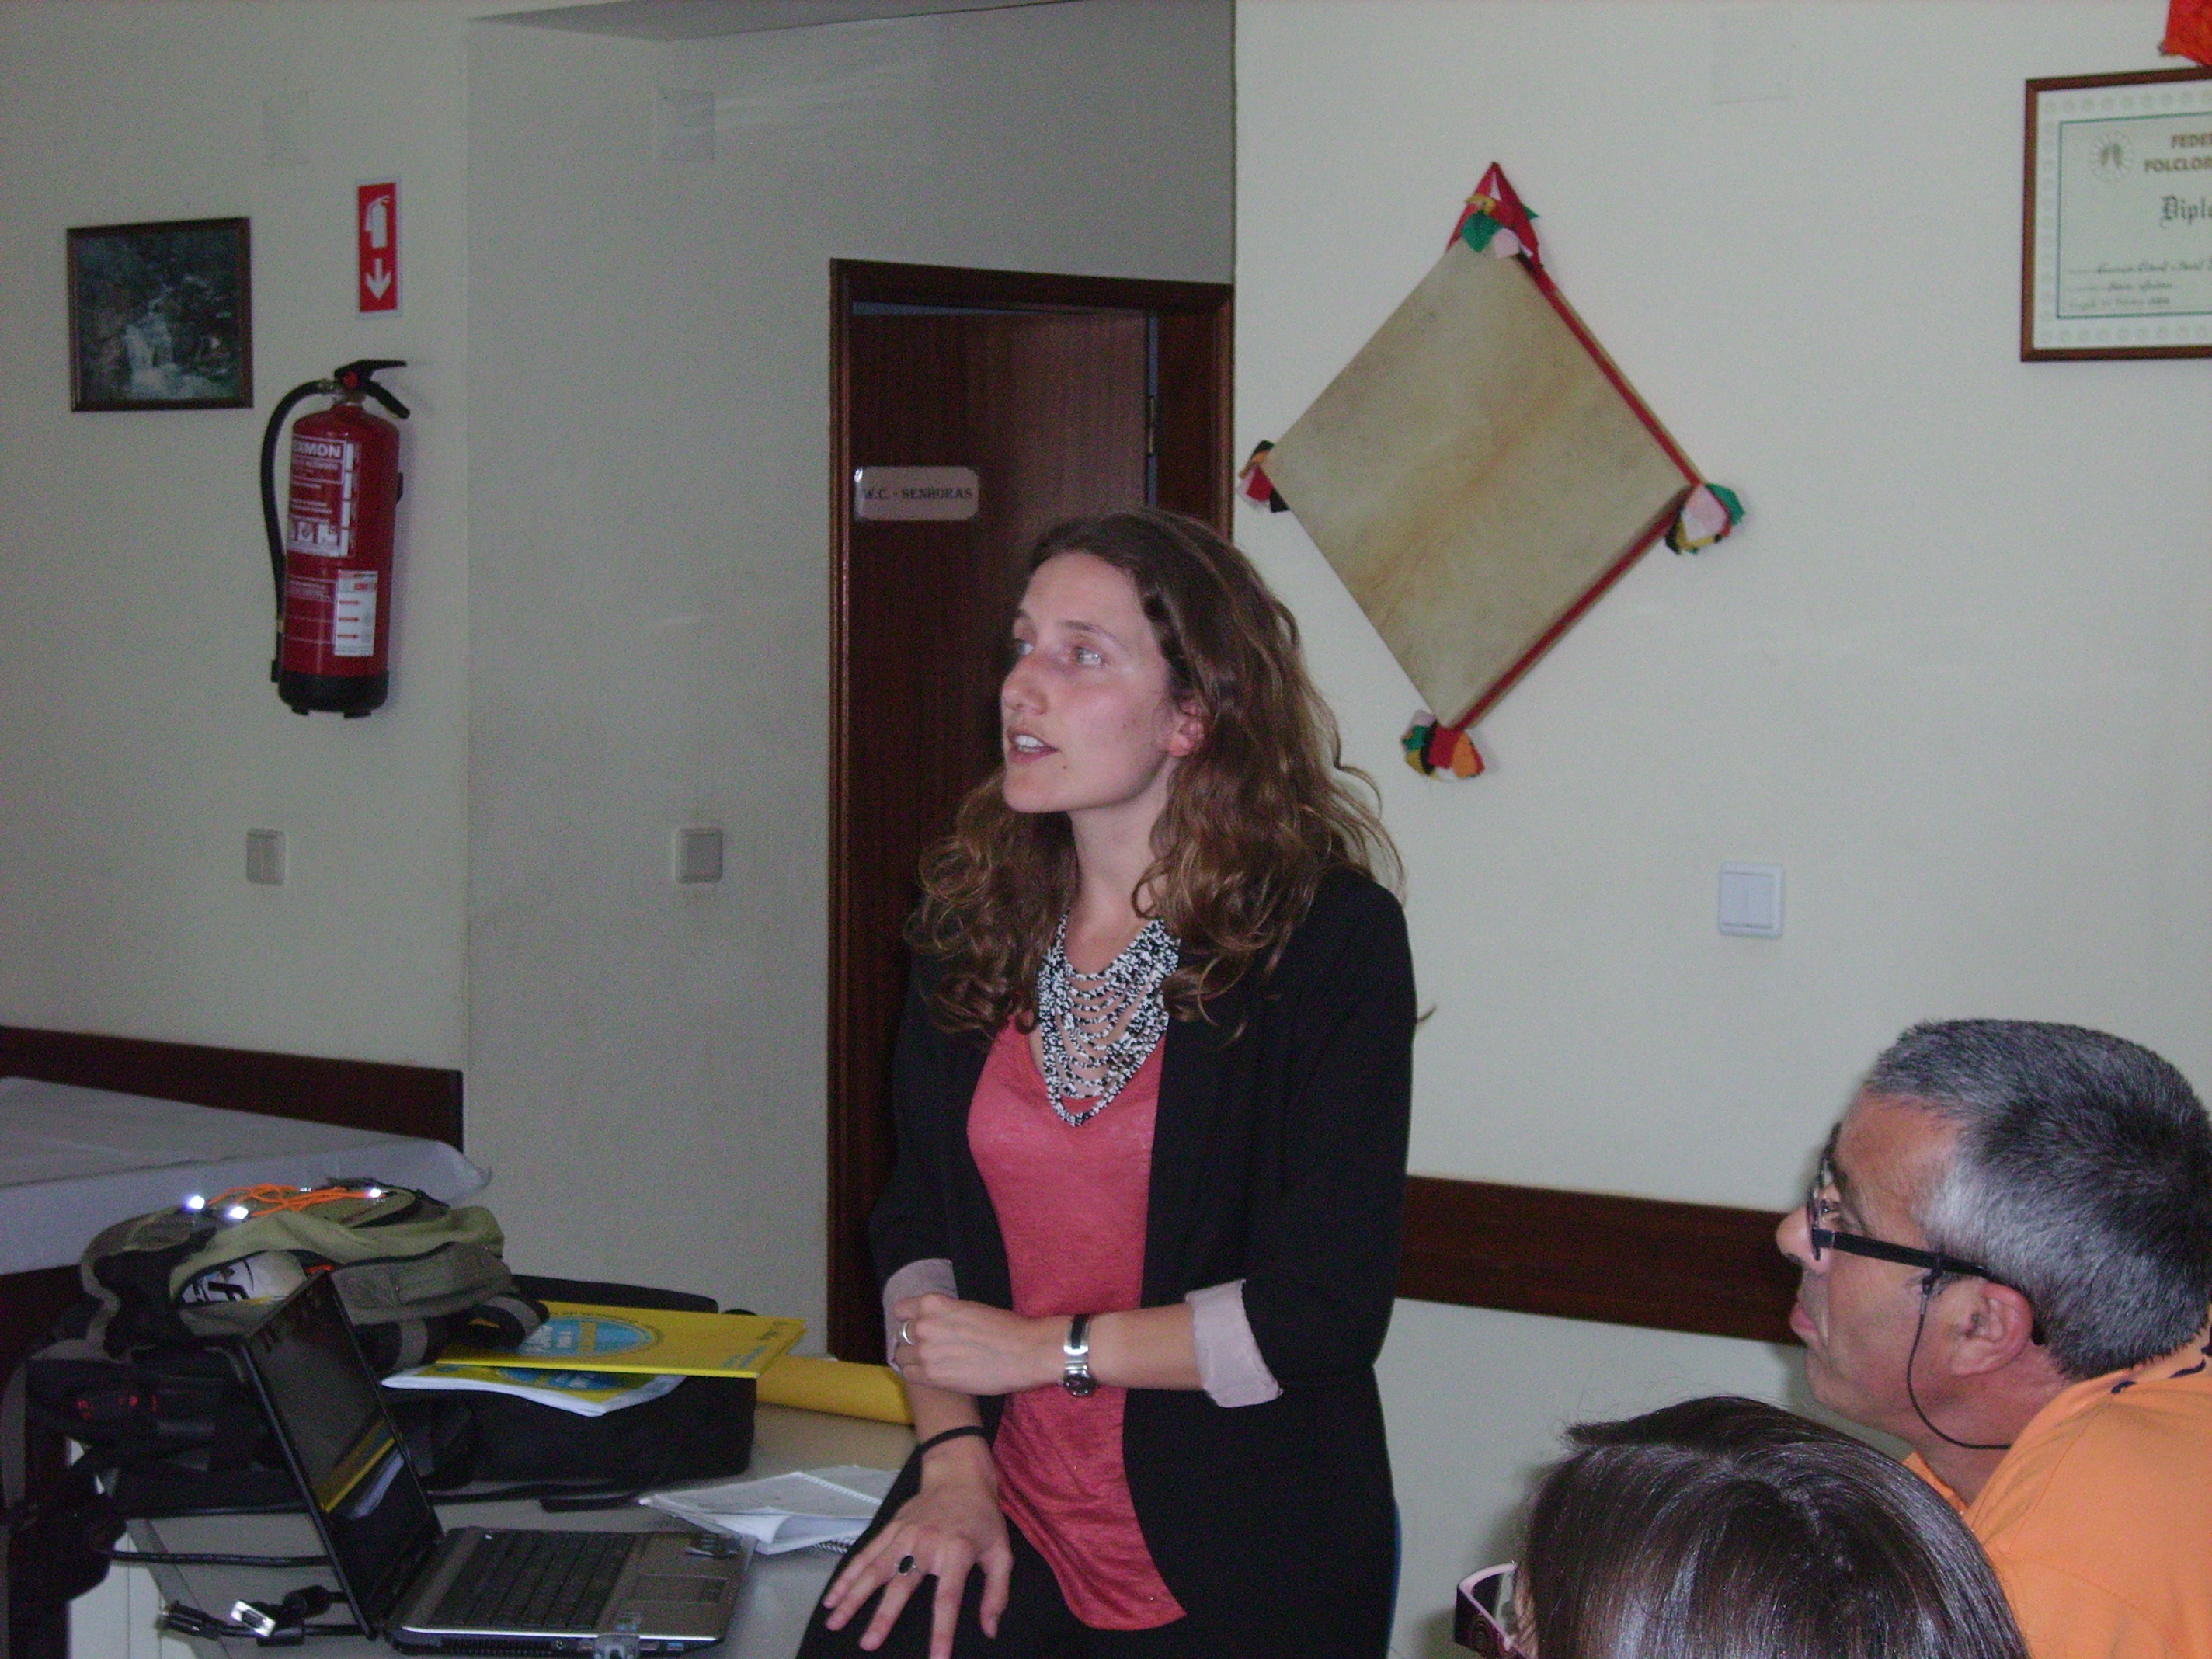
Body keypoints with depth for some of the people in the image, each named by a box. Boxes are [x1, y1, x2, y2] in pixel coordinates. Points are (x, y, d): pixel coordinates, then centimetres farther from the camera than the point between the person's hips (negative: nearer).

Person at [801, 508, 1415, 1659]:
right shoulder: (974, 926, 7)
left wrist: (1041, 1349, -8)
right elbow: (917, 1221, 12)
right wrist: (954, 1455, -3)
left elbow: (1327, 1308, -12)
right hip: (1008, 1525, 3)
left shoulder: (1330, 939, -9)